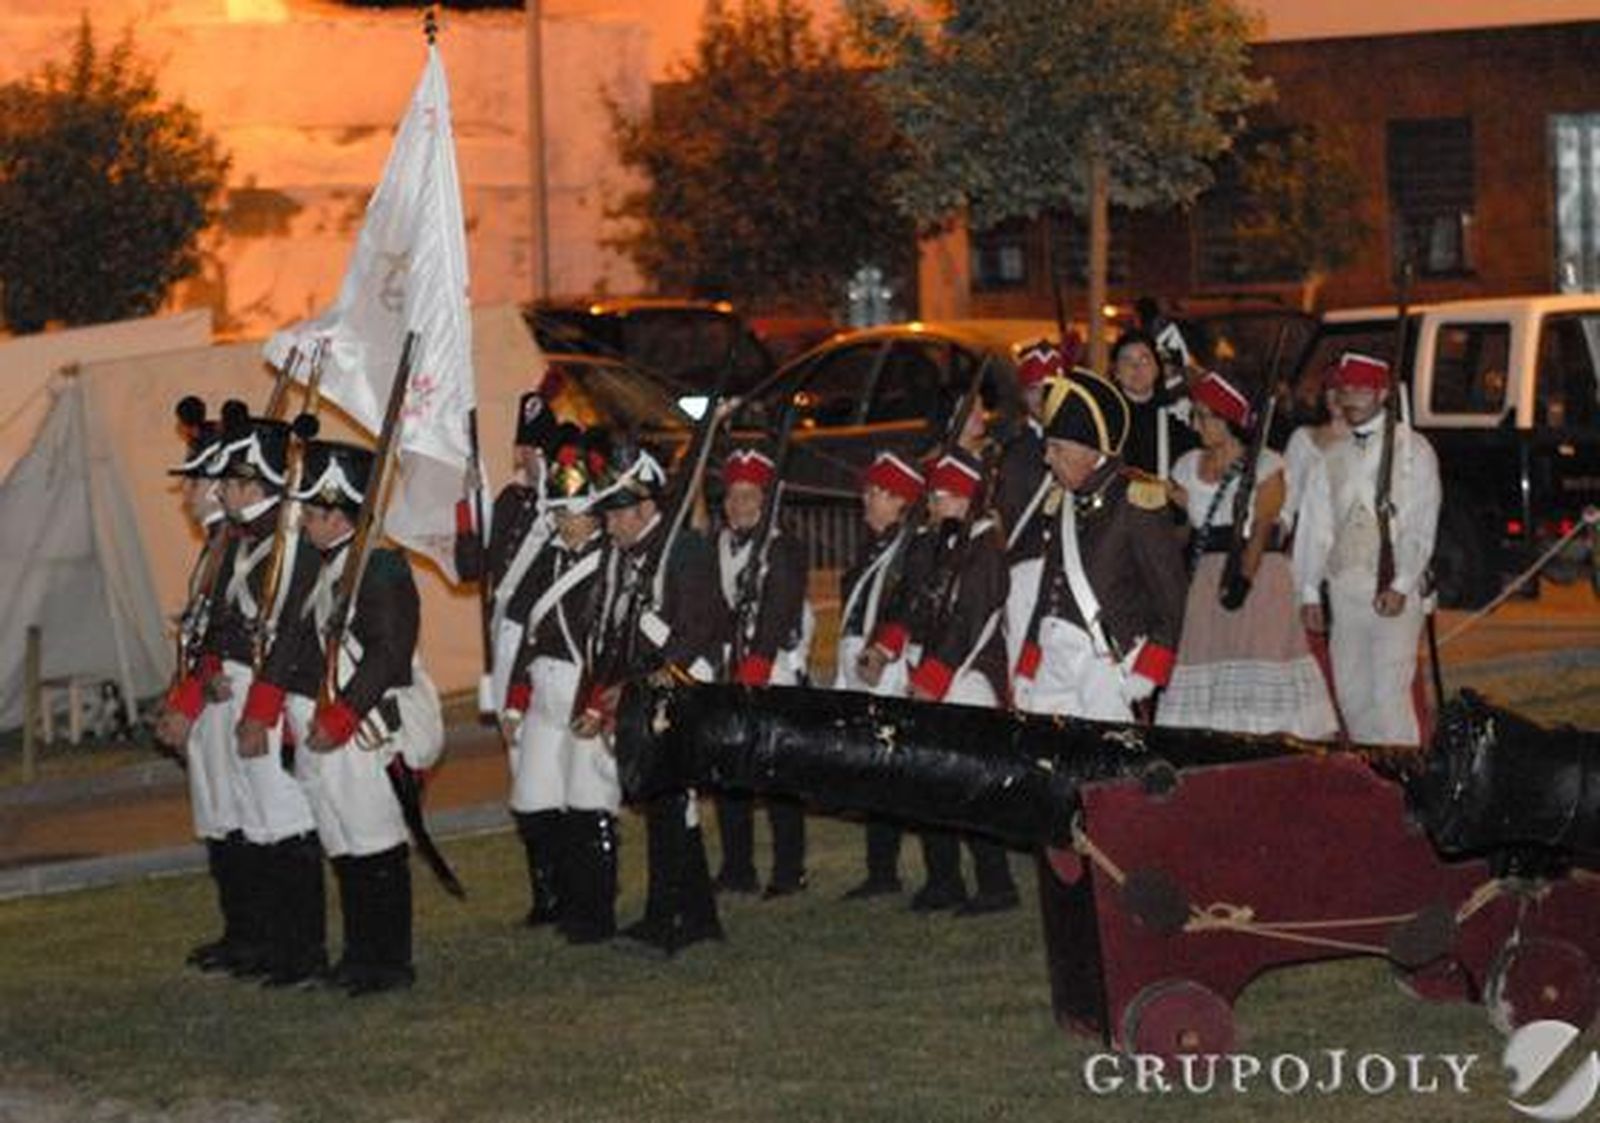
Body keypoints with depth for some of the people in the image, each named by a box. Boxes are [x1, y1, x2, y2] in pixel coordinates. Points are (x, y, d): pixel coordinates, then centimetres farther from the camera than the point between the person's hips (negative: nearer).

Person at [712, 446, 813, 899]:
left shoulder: (785, 548, -6)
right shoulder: (718, 548, 13)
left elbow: (777, 617, -14)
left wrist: (752, 676, -20)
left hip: (776, 677, -6)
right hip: (731, 677, 6)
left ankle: (789, 873, 1)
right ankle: (736, 870, 16)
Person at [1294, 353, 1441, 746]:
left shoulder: (1412, 449, 2)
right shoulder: (1332, 456, 16)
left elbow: (1421, 525, -4)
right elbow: (1314, 524, 14)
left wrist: (1401, 585, -14)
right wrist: (1309, 591, 7)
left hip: (1394, 590, -5)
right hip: (1344, 586, 5)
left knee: (1389, 692, -12)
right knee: (1350, 691, 6)